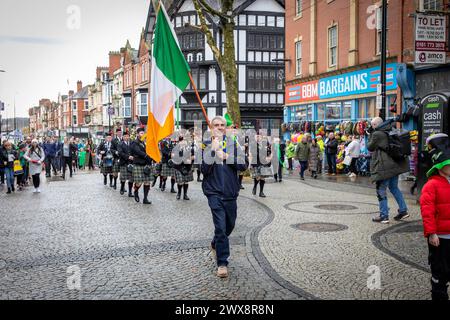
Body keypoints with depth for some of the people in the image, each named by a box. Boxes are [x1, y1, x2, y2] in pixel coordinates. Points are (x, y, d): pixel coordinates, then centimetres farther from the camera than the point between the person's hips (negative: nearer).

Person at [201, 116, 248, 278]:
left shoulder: (233, 145, 4)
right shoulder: (206, 145, -2)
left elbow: (244, 165, -4)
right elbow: (204, 170, -12)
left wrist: (227, 157, -15)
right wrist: (213, 150, -20)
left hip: (231, 192, 4)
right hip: (214, 192, -4)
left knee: (230, 225, 19)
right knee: (220, 226, -11)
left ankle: (215, 244, 47)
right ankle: (222, 263, -3)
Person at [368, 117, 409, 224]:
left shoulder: (376, 134, -13)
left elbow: (370, 147, -2)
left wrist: (370, 137, 11)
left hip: (384, 167, -8)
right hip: (395, 165, 8)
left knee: (381, 190, 1)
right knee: (394, 187, 21)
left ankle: (384, 216, 2)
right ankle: (403, 210, 22)